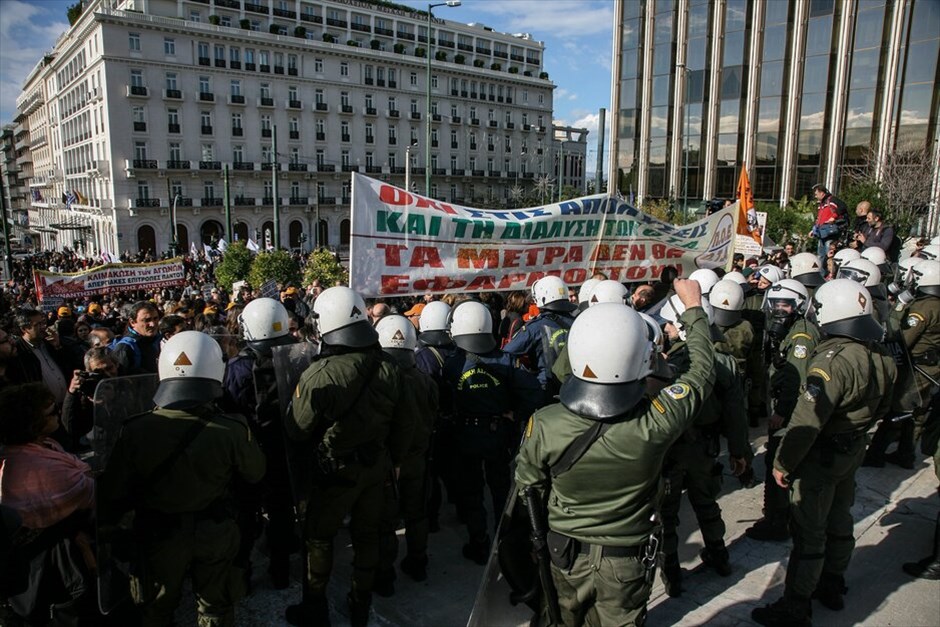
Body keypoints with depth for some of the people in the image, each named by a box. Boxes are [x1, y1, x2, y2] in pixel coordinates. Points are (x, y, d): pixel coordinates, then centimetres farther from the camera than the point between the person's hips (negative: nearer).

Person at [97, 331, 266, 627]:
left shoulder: (136, 430, -24)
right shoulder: (232, 430, -27)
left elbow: (113, 491, -11)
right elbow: (256, 473, -8)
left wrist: (103, 525, 10)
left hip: (159, 536, 1)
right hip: (215, 535, -1)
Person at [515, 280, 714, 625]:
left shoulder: (544, 425, -30)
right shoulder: (655, 422, -31)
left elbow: (528, 487, -10)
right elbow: (700, 372, -11)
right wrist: (693, 307, 2)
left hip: (566, 557, 1)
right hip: (628, 561, 0)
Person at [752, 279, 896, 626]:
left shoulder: (834, 360, -29)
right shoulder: (878, 356, -1)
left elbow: (806, 420, -29)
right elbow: (880, 407, 13)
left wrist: (783, 462, -19)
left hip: (821, 458, -9)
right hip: (853, 452, 9)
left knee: (809, 533, 2)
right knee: (839, 520, 23)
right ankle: (832, 586, 41)